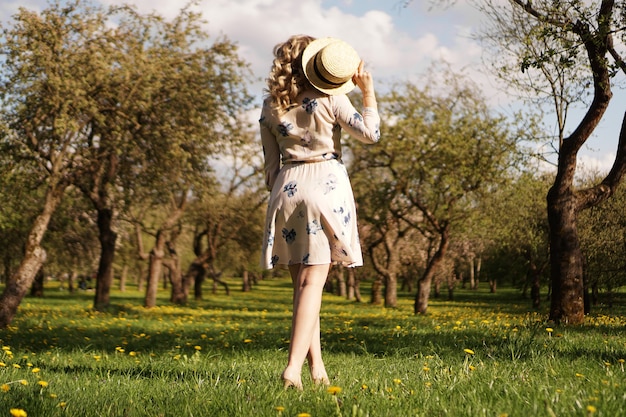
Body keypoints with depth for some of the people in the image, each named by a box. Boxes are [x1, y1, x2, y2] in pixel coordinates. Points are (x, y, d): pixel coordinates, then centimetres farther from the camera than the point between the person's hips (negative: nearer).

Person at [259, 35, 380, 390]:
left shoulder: (271, 106, 9)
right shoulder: (330, 98, -3)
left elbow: (271, 163, 11)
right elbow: (370, 133, -6)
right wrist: (368, 91, 1)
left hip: (287, 188, 4)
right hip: (326, 184, -4)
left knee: (303, 282, 10)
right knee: (312, 281, -6)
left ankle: (317, 367, 11)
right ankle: (294, 366, -17)